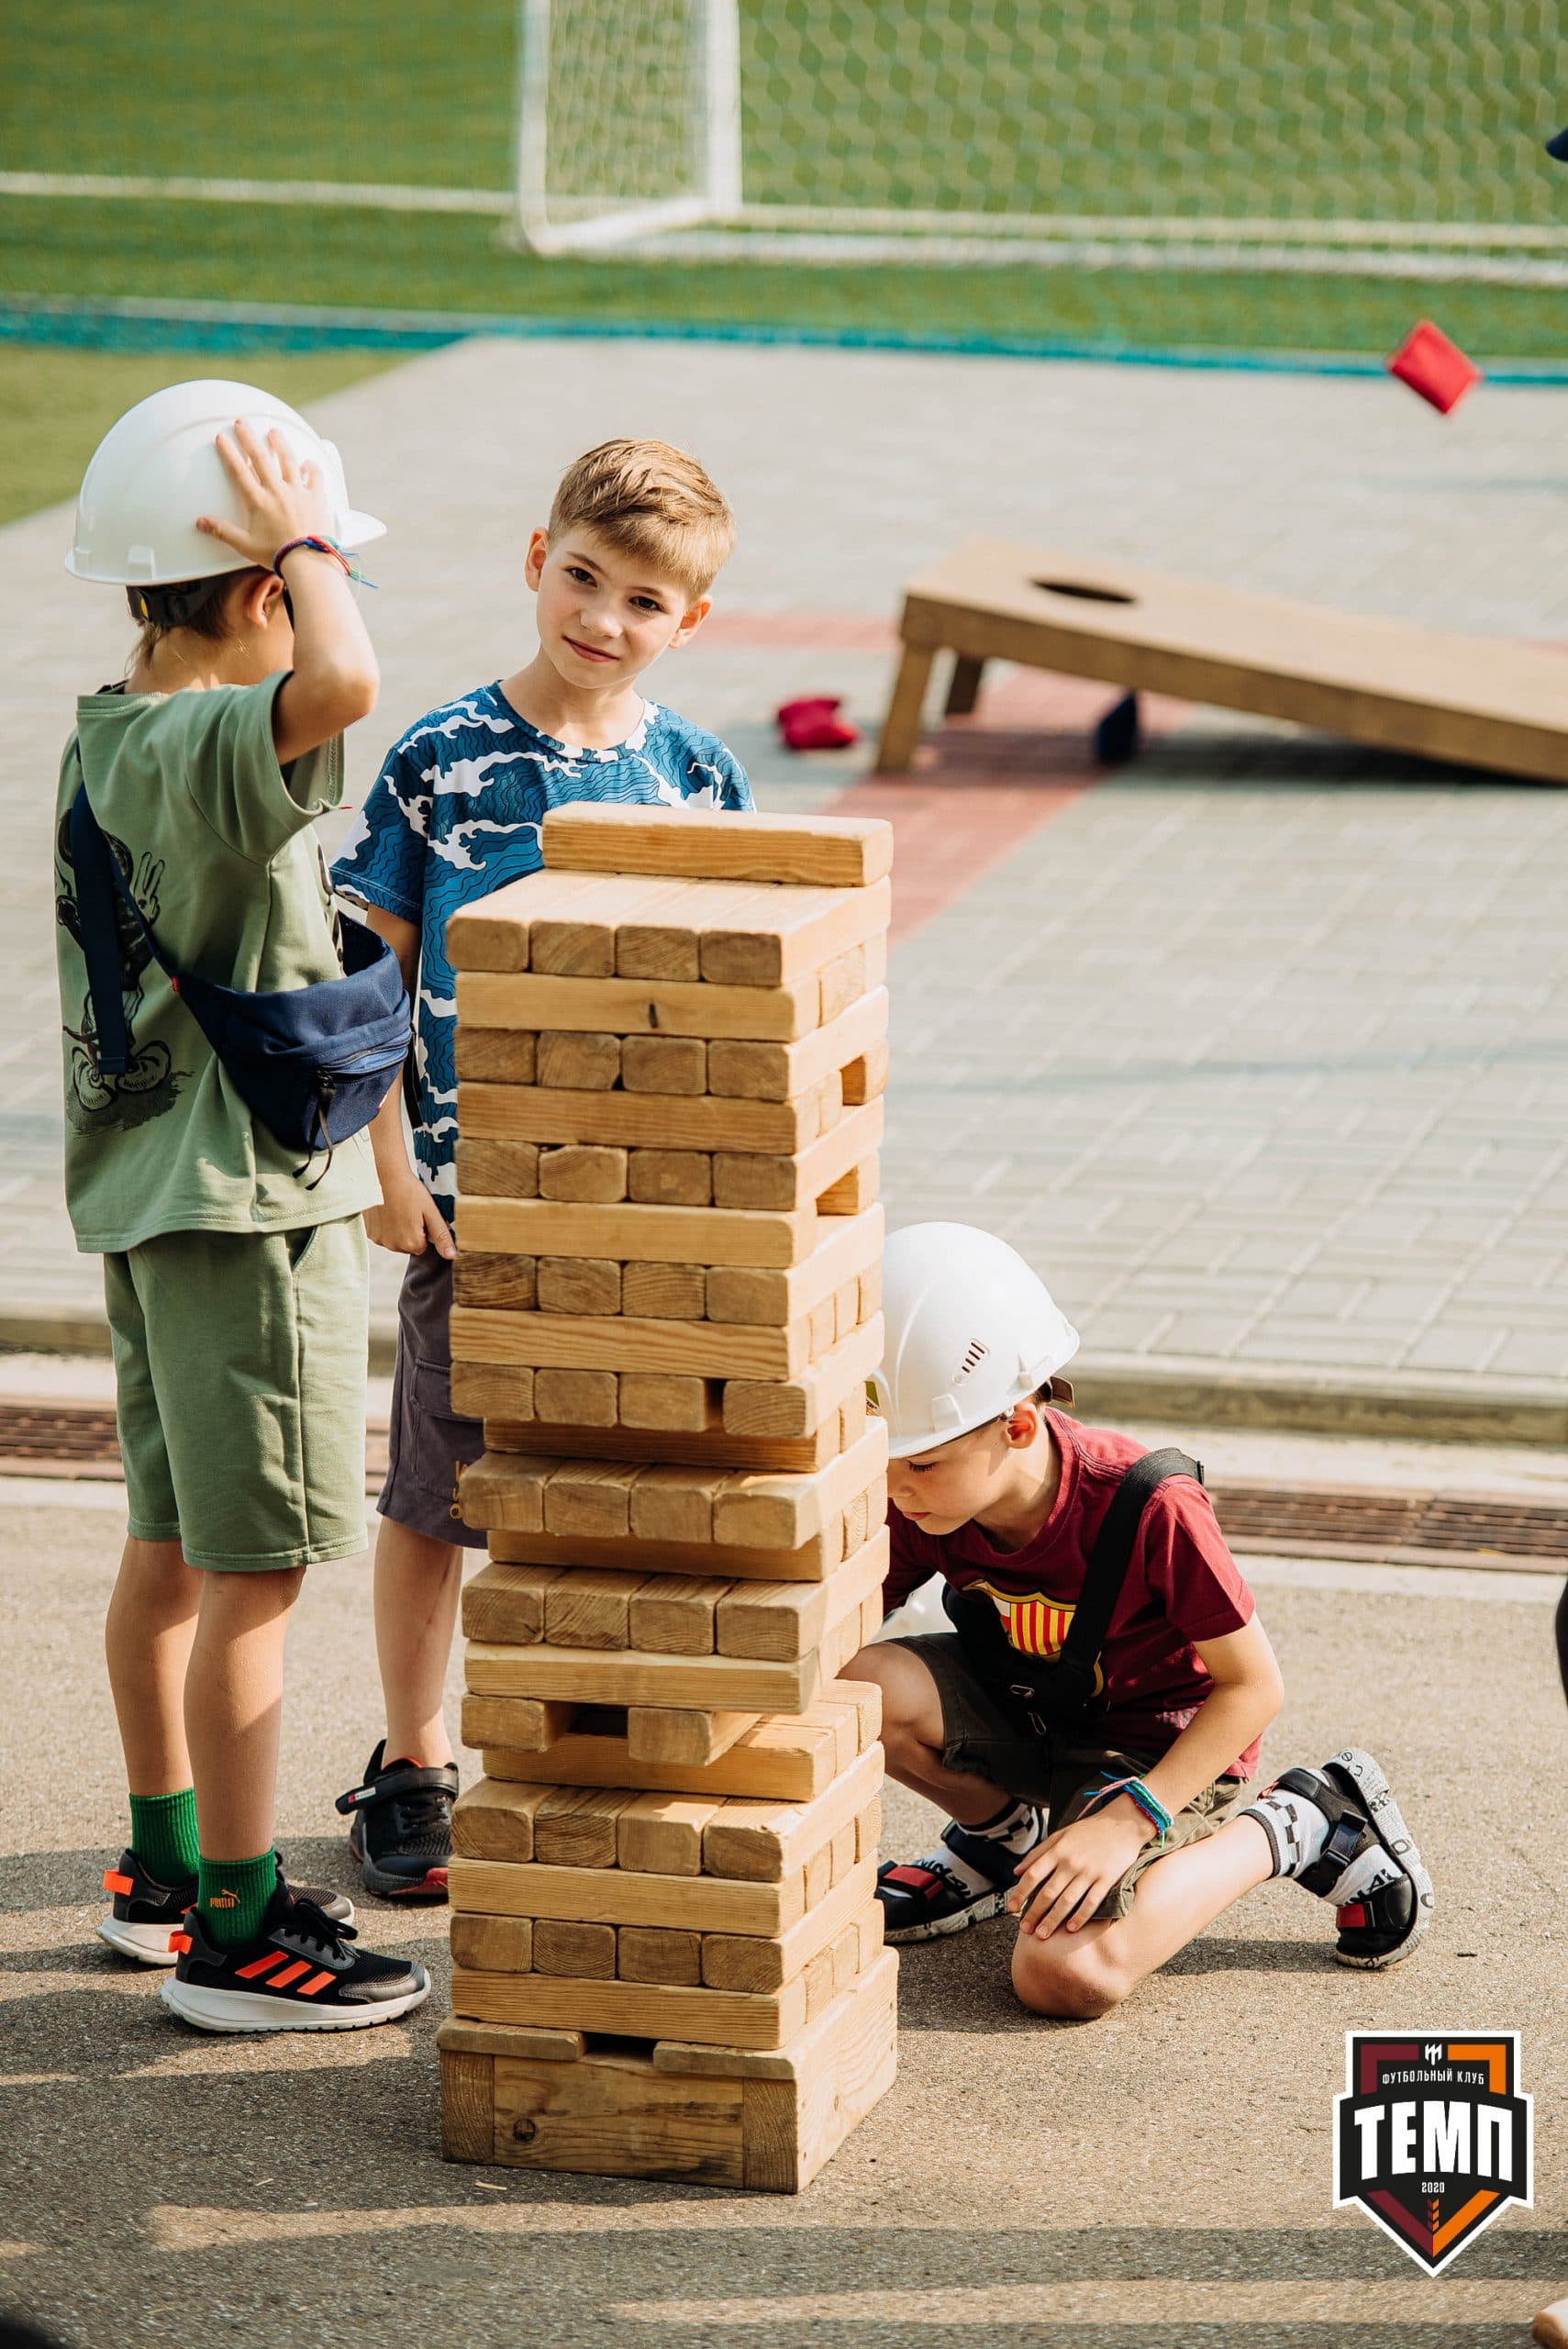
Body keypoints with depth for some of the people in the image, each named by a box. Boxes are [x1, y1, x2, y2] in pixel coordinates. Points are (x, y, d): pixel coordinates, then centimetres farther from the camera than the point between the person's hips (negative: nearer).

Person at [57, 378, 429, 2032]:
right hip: (247, 1205, -10)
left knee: (171, 1544, 19)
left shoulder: (103, 736, 7)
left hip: (143, 1191, 10)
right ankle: (237, 1934, 1)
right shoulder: (208, 753, -23)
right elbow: (340, 686, -43)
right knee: (253, 1576, -4)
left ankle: (169, 1865, 31)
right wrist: (308, 543, -27)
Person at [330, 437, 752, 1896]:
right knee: (433, 1498, 8)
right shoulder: (440, 763, -5)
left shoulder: (697, 780, 0)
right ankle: (412, 1765, 24)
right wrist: (387, 1160, -6)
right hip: (471, 1190, -1)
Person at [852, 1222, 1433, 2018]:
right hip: (1020, 1710, 5)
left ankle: (1293, 1827, -3)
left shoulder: (1149, 1510, -31)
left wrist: (1126, 1821, -28)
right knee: (862, 1683, -27)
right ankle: (1002, 1836, 6)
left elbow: (1253, 1685, -21)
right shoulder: (918, 1507, -18)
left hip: (1159, 1747, -5)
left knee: (1066, 1977, -29)